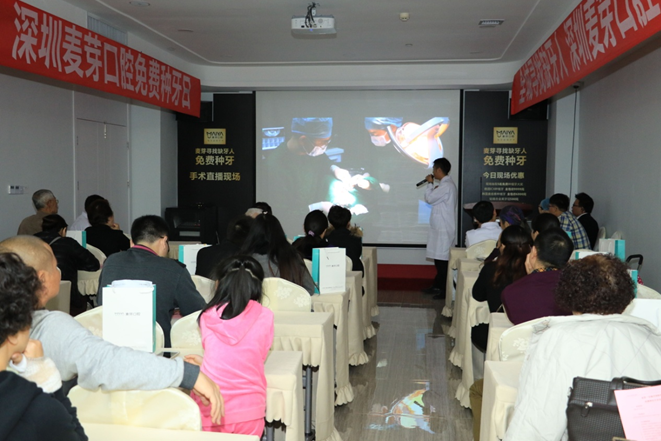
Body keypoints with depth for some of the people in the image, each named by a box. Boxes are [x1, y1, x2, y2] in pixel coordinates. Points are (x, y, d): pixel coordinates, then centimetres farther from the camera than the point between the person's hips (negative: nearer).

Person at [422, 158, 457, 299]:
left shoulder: (446, 186, -17)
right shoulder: (446, 184, 16)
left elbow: (429, 198, -17)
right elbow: (434, 199, 20)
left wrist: (430, 184, -4)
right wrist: (433, 188, 4)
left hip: (444, 229, -10)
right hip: (440, 228, 10)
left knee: (442, 260, -7)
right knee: (439, 258, 16)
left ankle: (445, 290, -3)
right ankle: (438, 285, 25)